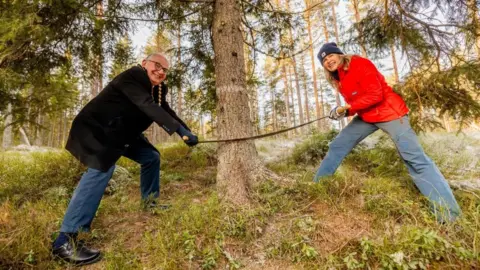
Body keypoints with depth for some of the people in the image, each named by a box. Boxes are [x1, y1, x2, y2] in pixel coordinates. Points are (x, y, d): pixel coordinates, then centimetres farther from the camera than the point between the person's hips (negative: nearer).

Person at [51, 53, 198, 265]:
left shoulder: (159, 90, 3)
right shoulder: (132, 76, -23)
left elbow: (168, 112, 7)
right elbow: (147, 106, -38)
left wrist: (188, 131, -6)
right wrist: (180, 130, -44)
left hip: (122, 133, 9)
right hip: (97, 128, -9)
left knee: (151, 157, 8)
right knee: (102, 168, -27)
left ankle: (149, 202, 24)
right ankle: (65, 241, -24)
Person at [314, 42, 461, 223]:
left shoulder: (360, 64, -15)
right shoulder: (337, 78, 9)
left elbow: (375, 95, -23)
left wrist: (347, 108, -23)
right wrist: (343, 111, -8)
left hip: (388, 112, -8)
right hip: (366, 117, 8)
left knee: (415, 158, -12)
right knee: (337, 146, 6)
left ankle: (448, 214, -8)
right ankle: (317, 185, 18)